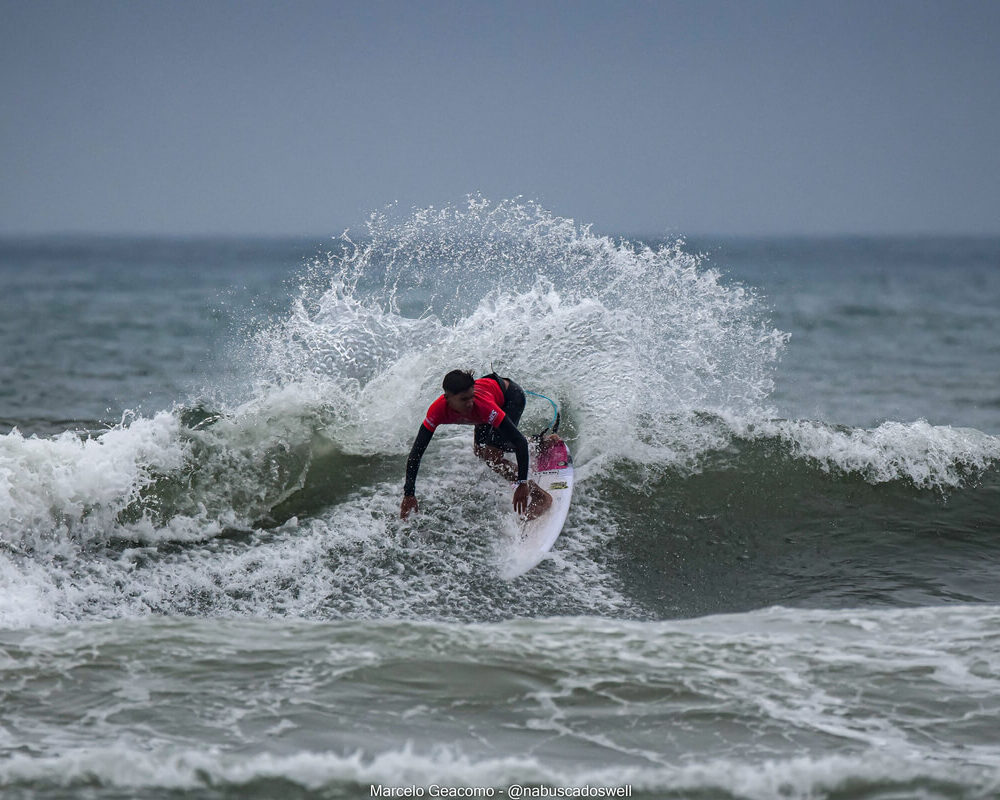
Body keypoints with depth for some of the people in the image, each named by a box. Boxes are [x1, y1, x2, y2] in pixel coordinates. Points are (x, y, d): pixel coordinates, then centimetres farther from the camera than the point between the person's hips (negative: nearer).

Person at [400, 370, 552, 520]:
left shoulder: (481, 404, -45)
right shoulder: (437, 410, -34)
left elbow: (520, 441, -42)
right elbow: (416, 452, -29)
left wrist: (522, 484, -46)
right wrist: (409, 494, -34)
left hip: (511, 396, -5)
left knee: (492, 455, -20)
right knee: (480, 451, 20)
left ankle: (541, 497, -10)